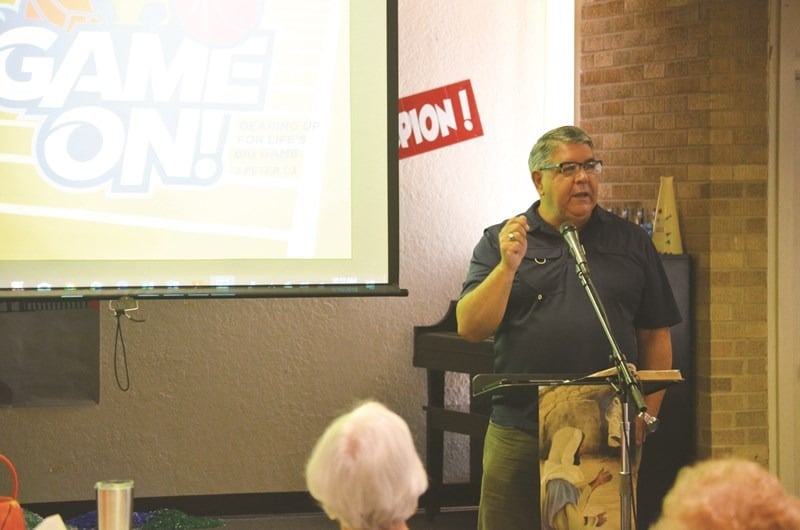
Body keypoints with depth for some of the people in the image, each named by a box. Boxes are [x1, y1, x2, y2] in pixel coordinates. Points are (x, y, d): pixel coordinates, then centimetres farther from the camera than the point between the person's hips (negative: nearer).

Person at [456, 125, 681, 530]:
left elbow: (656, 336, 10)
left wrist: (646, 415, 2)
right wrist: (508, 266, -14)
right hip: (518, 434, -1)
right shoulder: (499, 242, 7)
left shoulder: (631, 242, 11)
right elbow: (471, 328, -3)